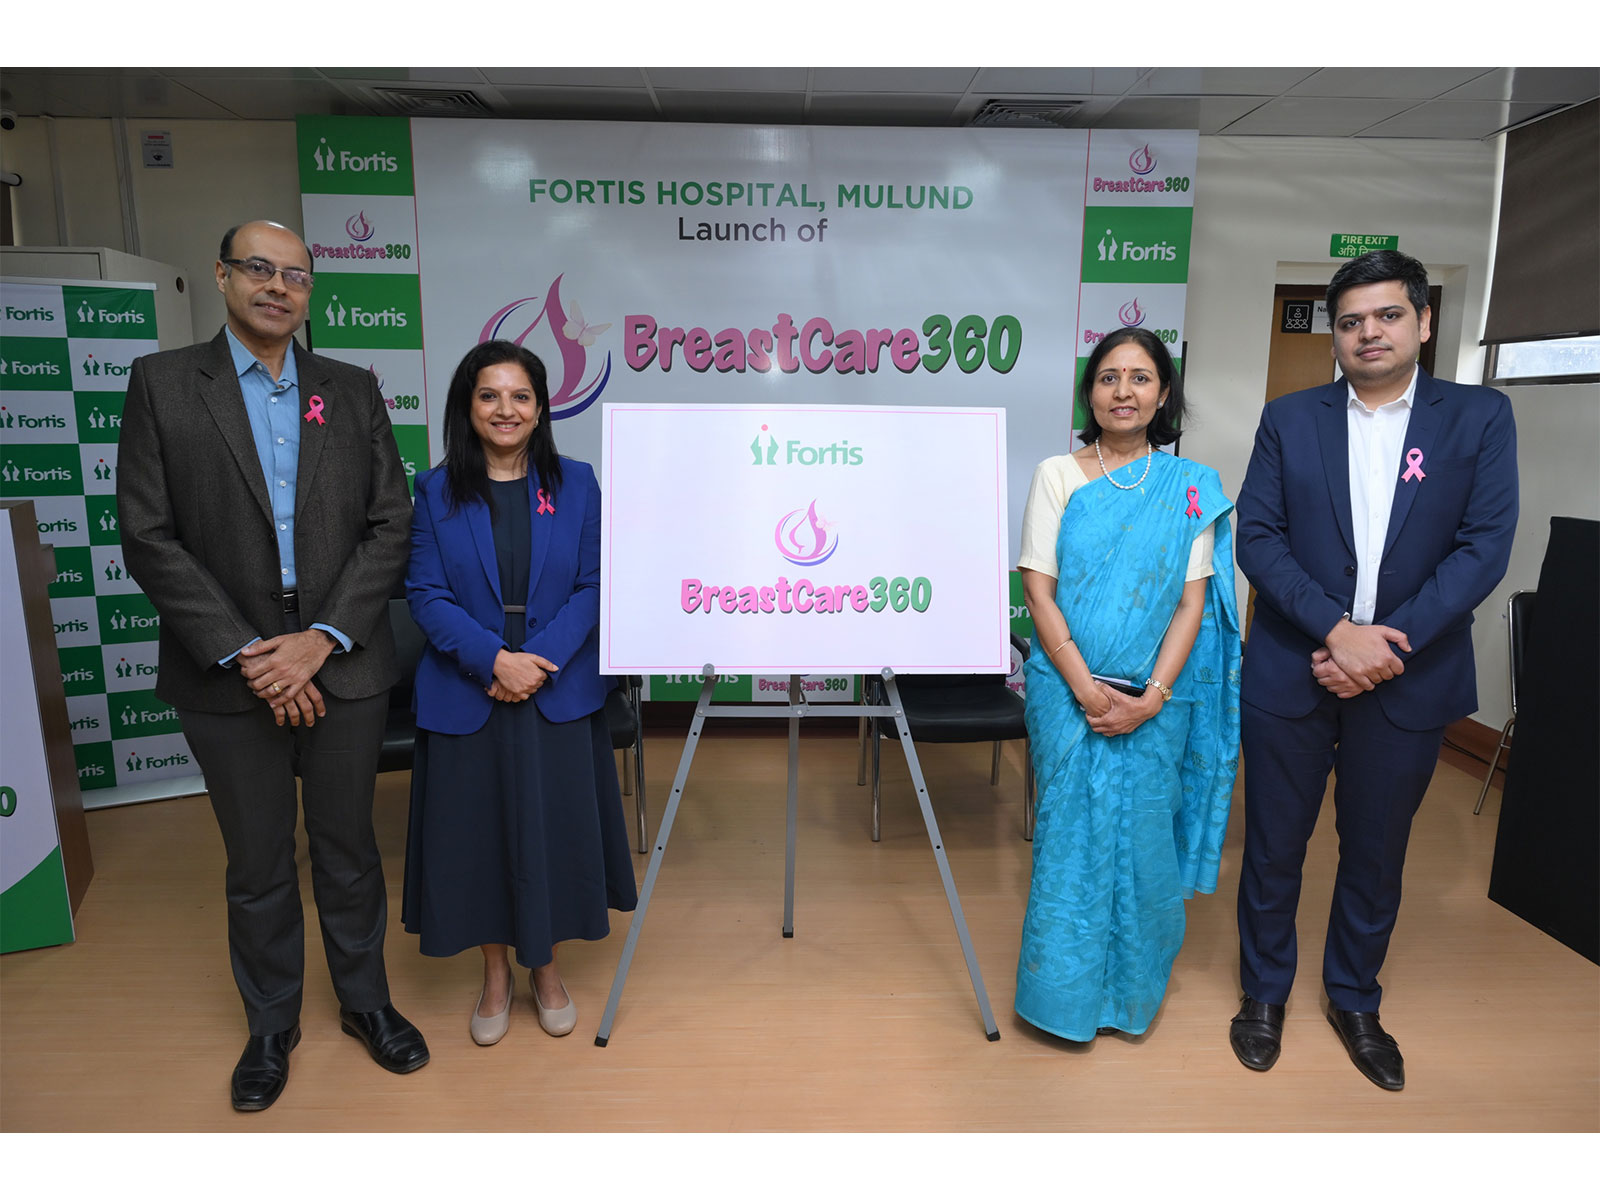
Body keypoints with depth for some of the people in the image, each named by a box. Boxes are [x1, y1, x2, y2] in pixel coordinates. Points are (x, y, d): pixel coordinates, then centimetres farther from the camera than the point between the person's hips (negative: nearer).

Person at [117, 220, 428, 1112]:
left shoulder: (353, 390, 5)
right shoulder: (163, 382, 0)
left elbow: (391, 526, -1)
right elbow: (151, 538, -6)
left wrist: (322, 640, -11)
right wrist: (243, 655, -13)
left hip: (342, 667, 1)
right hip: (227, 675, -1)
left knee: (349, 848, 14)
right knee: (258, 864, 13)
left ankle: (367, 1002, 35)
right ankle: (272, 1023, 35)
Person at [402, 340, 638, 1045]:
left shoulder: (576, 485, 3)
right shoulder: (436, 491, 3)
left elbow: (592, 586, -2)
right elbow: (426, 594, -4)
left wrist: (541, 660, -15)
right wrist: (495, 658, -17)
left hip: (559, 692, 0)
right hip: (466, 697, 0)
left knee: (554, 825, 7)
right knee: (477, 830, 9)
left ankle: (545, 966, 31)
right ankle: (495, 973, 31)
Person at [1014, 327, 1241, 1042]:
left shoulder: (1192, 487, 4)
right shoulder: (1057, 476, 1)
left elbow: (1193, 601, 0)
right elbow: (1038, 586, -4)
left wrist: (1152, 696, -11)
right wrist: (1086, 689, -13)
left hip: (1154, 697, 1)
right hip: (1069, 688, -1)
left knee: (1141, 835, 7)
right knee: (1070, 831, 3)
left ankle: (1130, 992, 29)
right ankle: (1064, 991, 22)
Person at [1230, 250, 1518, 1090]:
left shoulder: (1480, 417, 2)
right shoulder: (1289, 419, 2)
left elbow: (1485, 545, -6)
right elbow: (1258, 539, -5)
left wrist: (1389, 644, -16)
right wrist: (1337, 629, -17)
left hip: (1407, 679, 1)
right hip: (1290, 671, 0)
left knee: (1376, 853, 15)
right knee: (1273, 845, 10)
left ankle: (1355, 1000, 37)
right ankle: (1265, 992, 32)